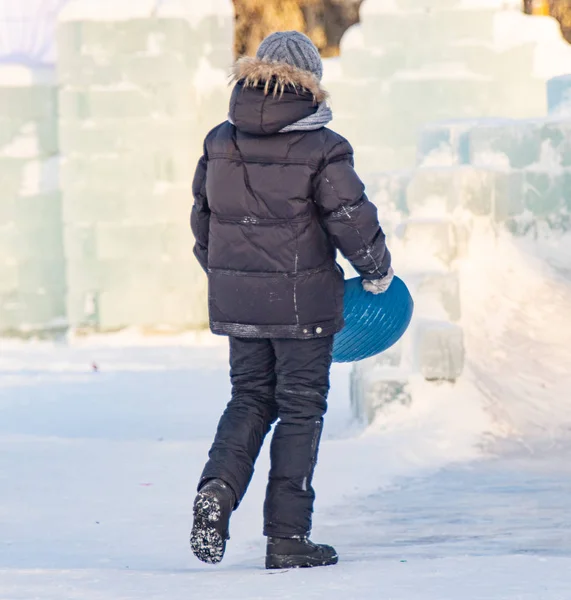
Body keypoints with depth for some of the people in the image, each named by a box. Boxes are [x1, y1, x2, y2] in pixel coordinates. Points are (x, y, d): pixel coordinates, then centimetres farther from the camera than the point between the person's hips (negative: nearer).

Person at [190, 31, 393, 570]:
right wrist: (376, 271, 6)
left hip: (237, 302, 4)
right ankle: (287, 536, 5)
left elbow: (203, 219, 13)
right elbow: (352, 219, -12)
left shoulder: (219, 143, 3)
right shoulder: (321, 150, -12)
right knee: (300, 411, 5)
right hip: (303, 303, -4)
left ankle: (217, 488, -8)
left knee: (249, 399, 18)